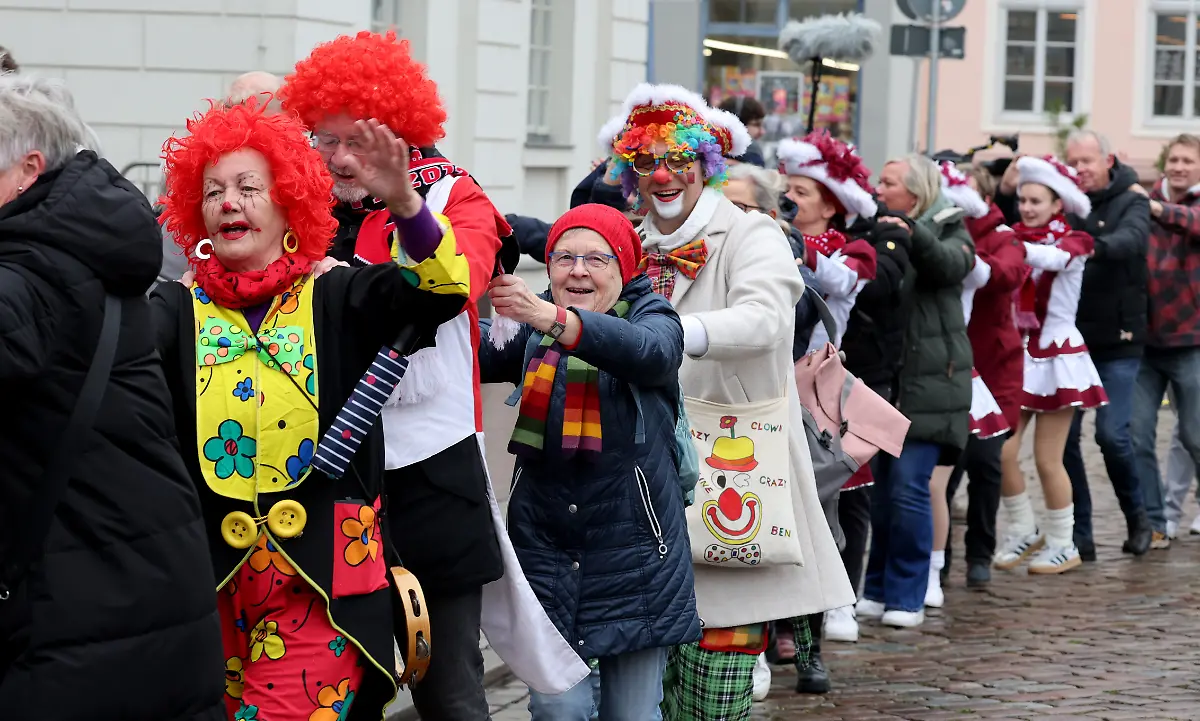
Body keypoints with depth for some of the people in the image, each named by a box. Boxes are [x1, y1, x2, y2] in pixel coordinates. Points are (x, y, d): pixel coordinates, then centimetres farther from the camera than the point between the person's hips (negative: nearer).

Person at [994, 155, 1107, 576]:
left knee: (1047, 459, -1)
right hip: (1016, 354, 3)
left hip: (1056, 357, -3)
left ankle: (1062, 545, 15)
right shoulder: (1017, 237, 6)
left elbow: (1052, 258, -28)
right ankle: (1022, 531, 16)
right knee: (1001, 451, -5)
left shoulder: (1073, 243, -5)